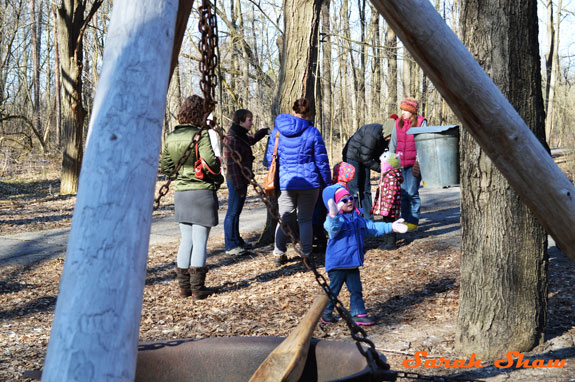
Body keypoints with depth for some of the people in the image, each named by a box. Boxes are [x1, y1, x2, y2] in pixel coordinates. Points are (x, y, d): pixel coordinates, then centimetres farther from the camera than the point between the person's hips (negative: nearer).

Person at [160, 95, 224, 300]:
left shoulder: (171, 137, 6)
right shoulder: (201, 134, -13)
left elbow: (165, 167, 10)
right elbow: (209, 163, -22)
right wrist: (218, 177, -5)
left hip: (180, 193, 6)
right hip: (202, 191, -6)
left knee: (186, 239, 14)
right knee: (200, 241, 1)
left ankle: (184, 286, 17)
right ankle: (197, 288, 5)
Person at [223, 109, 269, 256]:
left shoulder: (241, 136, 12)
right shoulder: (232, 139, -18)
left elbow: (251, 139, 37)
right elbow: (232, 164, -21)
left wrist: (264, 131, 21)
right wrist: (239, 186, -22)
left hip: (242, 180, 10)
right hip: (236, 181, -10)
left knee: (236, 212, 18)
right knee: (233, 212, -4)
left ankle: (237, 241, 28)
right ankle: (231, 246, 2)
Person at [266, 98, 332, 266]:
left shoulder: (277, 131, 1)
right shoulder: (312, 132, -6)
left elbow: (270, 156, 8)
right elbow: (321, 160, -2)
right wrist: (327, 184, 8)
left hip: (285, 183, 2)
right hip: (309, 182, -2)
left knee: (284, 218, 12)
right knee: (305, 219, 8)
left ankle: (278, 254, 9)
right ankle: (306, 254, 9)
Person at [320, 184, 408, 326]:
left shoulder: (357, 218, 11)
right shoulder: (336, 219, -15)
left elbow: (372, 227, 19)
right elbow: (332, 227, -38)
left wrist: (391, 227, 14)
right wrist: (333, 215, -60)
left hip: (353, 263, 7)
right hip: (337, 262, -7)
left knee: (356, 289, 11)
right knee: (334, 289, 3)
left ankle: (359, 314, 19)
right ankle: (326, 312, 21)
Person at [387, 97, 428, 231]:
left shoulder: (421, 122, -1)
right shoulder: (398, 123, 11)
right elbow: (393, 143, 14)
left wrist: (418, 163, -10)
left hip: (414, 163, -4)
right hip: (400, 163, 4)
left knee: (412, 192, -7)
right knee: (402, 192, 6)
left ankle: (413, 221, 3)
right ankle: (405, 219, 17)